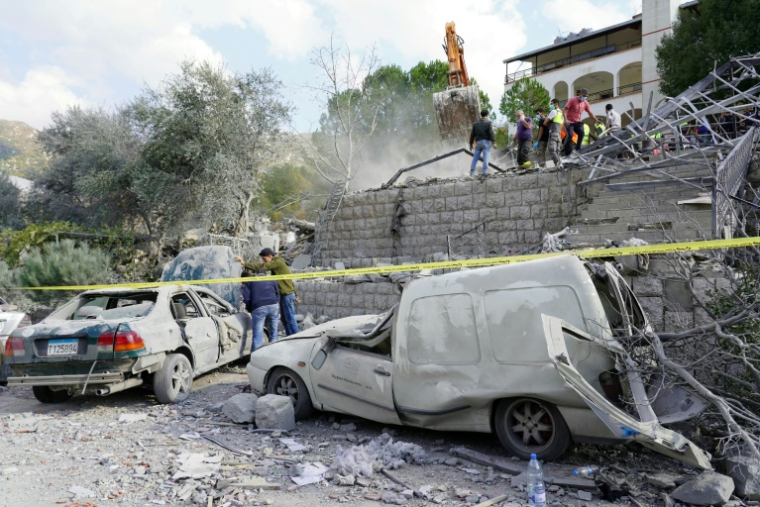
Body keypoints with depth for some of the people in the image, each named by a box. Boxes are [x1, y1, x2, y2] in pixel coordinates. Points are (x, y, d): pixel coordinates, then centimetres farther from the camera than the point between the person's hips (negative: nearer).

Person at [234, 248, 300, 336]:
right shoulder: (275, 264, 17)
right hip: (284, 294, 10)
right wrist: (295, 294, 22)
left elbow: (262, 266, -25)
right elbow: (289, 280, 19)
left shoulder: (278, 262, -12)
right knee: (284, 318, 14)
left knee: (290, 318, -5)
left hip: (287, 294, -10)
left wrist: (245, 264, -29)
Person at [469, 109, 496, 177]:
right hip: (486, 142, -4)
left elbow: (472, 135, 14)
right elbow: (491, 133, -11)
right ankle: (485, 171, -16)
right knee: (486, 157, -6)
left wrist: (471, 144, 20)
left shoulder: (475, 123, 13)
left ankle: (472, 172, 0)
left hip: (478, 142, 4)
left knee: (475, 158, 5)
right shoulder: (488, 122, 0)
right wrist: (494, 142, -13)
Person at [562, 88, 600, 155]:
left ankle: (577, 149, -5)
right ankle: (567, 151, -9)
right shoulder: (572, 100, -9)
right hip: (569, 122, -5)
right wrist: (565, 119, -26)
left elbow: (590, 113, 5)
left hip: (577, 122, 5)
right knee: (570, 135, -20)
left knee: (581, 133, -16)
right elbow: (565, 110, -14)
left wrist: (596, 120, -4)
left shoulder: (585, 103, 4)